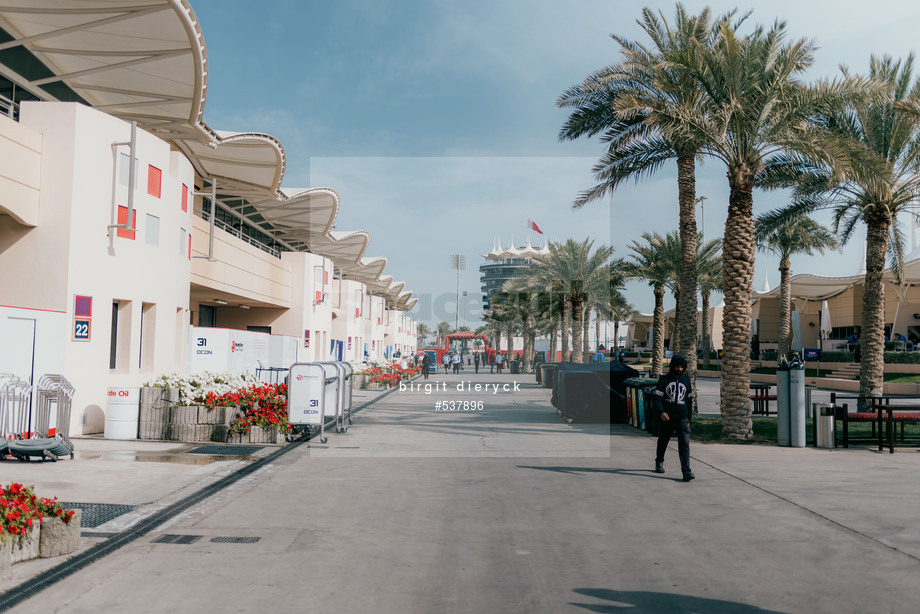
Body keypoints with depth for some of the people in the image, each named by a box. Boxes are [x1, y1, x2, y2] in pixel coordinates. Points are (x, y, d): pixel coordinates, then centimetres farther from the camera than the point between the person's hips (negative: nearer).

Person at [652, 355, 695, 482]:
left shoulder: (686, 380, 12)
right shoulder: (664, 379, 1)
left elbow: (689, 400, 19)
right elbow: (656, 396, -6)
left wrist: (689, 418, 17)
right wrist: (661, 412, -21)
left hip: (682, 419, 1)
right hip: (666, 418, -1)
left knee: (684, 444, -11)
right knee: (663, 441, 14)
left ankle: (686, 471, -15)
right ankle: (659, 463, 38)